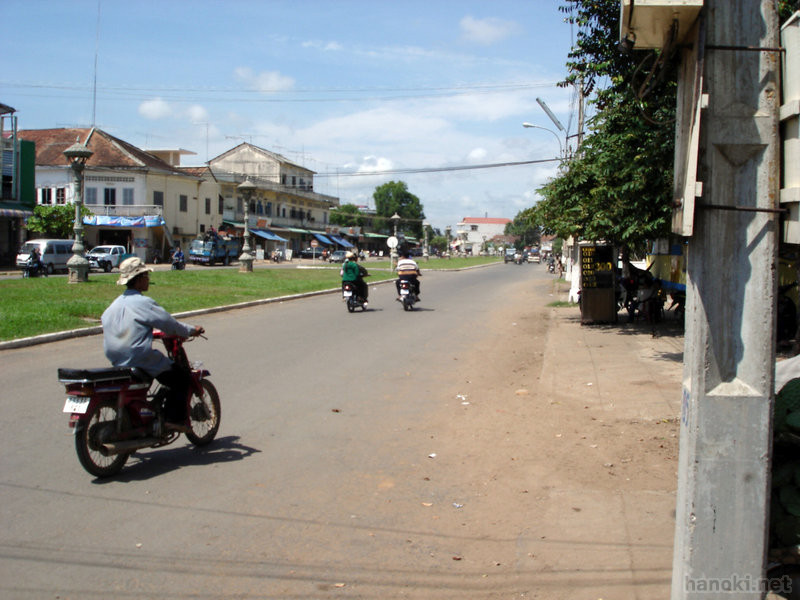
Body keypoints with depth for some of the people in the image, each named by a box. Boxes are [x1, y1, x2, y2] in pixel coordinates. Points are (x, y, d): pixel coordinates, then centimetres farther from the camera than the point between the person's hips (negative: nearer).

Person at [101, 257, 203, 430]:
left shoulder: (115, 304, 10)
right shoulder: (144, 303, -14)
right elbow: (169, 324, -13)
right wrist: (191, 330, 3)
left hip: (117, 361, 9)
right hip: (141, 360, -9)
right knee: (182, 377, 2)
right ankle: (174, 419, -2)